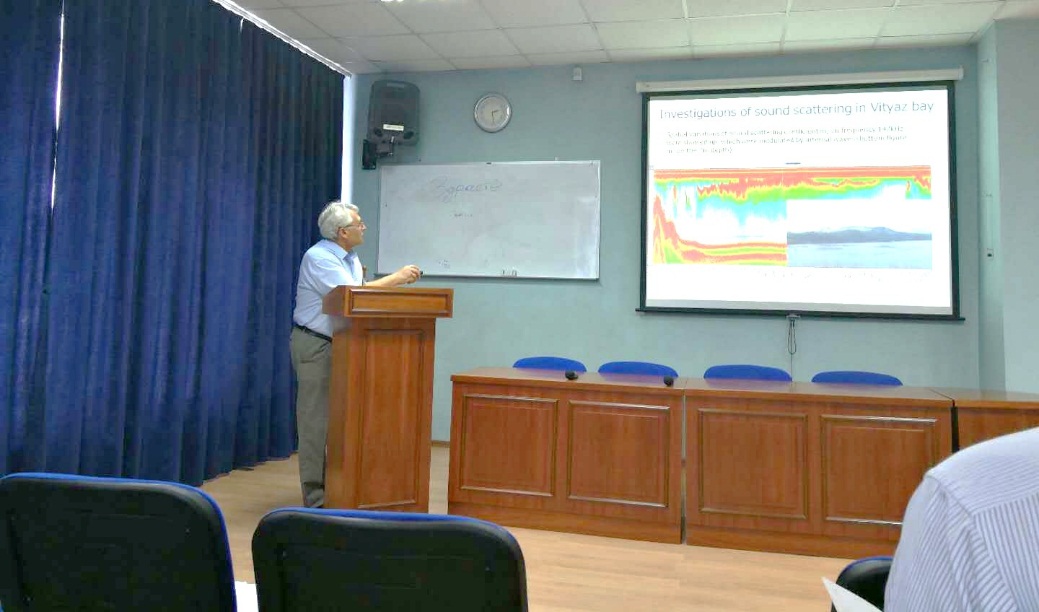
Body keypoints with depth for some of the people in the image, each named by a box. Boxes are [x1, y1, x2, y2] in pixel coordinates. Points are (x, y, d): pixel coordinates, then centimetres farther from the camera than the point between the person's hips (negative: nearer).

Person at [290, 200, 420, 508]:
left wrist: (399, 281, -3)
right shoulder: (318, 257, -16)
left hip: (340, 345, 8)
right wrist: (396, 278, -19)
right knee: (316, 422, -3)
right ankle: (316, 499, 5)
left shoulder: (351, 258, 12)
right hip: (315, 345, -8)